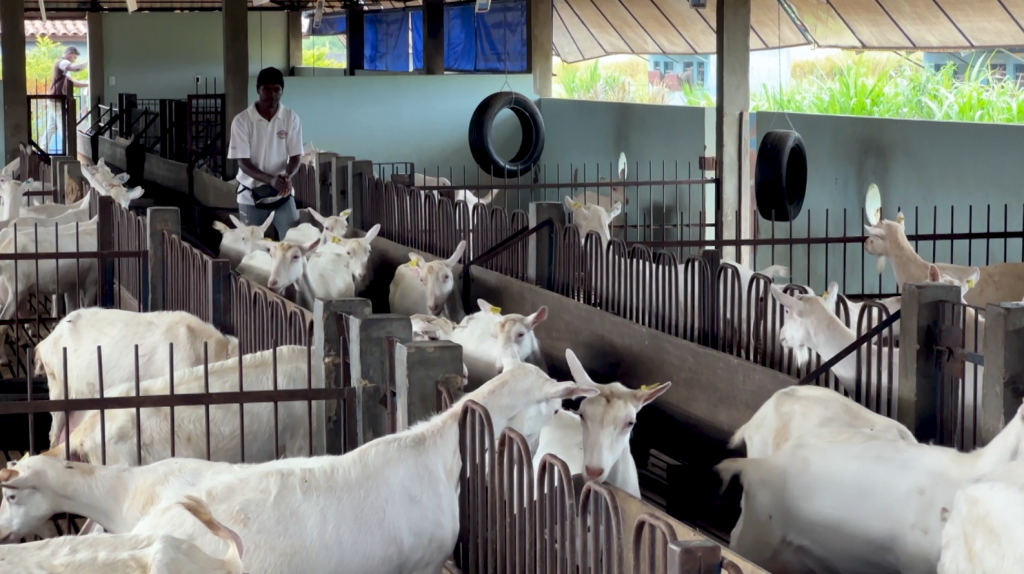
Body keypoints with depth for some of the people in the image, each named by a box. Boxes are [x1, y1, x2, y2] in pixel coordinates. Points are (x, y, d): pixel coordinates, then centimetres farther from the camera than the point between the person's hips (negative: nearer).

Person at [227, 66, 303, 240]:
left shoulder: (291, 118, -4)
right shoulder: (242, 120, -10)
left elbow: (295, 156, -3)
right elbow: (243, 162, -12)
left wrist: (287, 177, -26)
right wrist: (271, 180, -29)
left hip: (282, 193, 1)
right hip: (251, 195, -1)